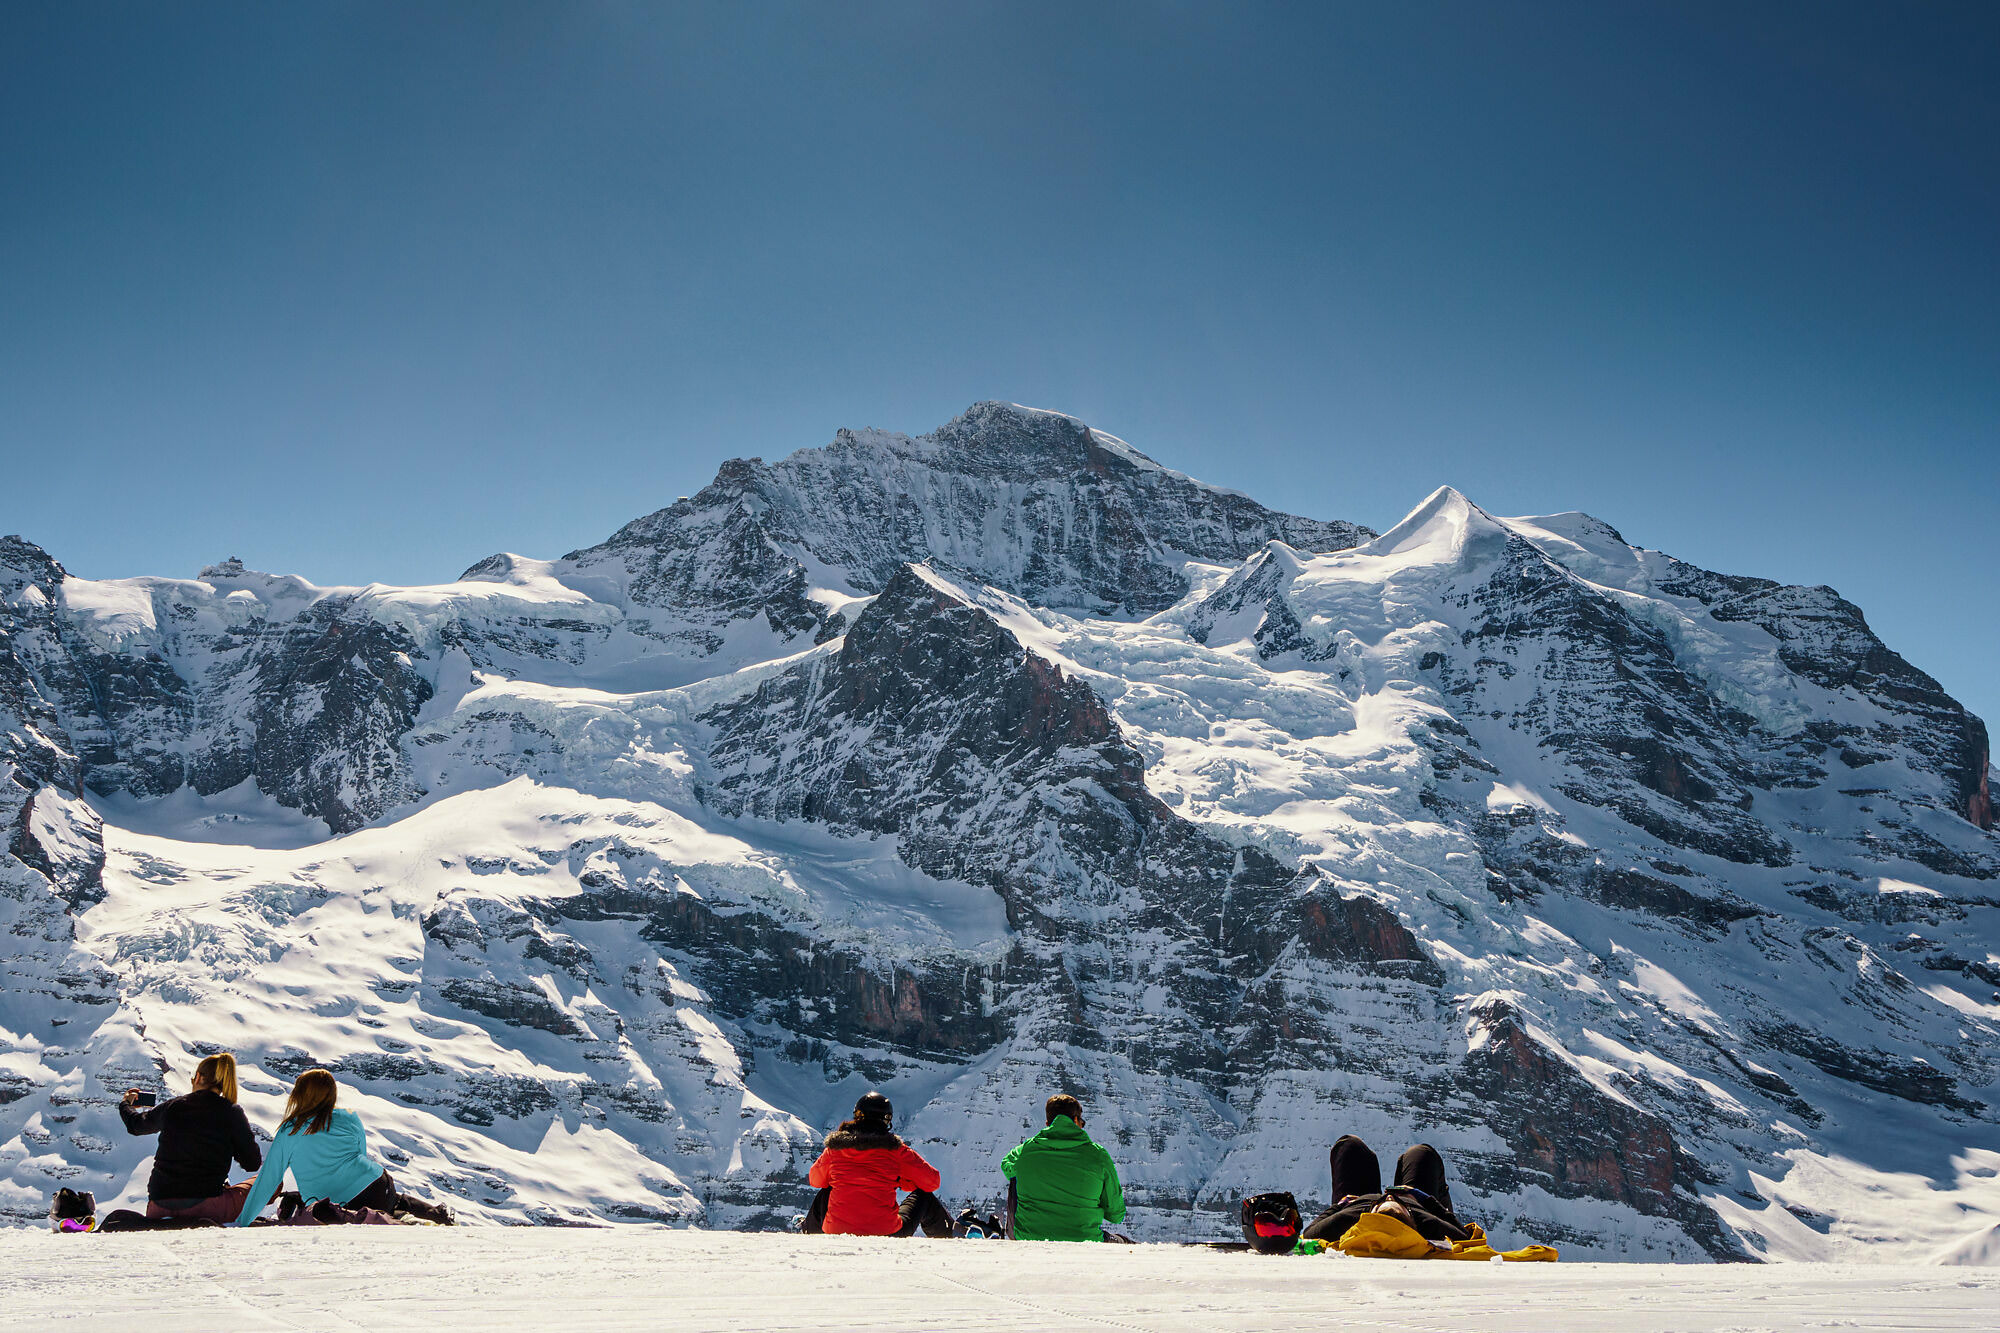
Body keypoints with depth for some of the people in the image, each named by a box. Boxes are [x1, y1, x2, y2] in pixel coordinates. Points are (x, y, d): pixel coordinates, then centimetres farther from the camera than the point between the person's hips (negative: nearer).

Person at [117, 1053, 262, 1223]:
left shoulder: (171, 1107, 5)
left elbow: (136, 1124, 27)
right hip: (204, 1206, -5)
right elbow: (253, 1163, -2)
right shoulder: (232, 1113, -5)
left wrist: (125, 1104, 50)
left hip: (159, 1208, 5)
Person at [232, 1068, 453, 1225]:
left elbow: (267, 1181, 4)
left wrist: (242, 1222, 12)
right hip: (377, 1186, 4)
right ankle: (436, 1213, 18)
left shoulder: (287, 1134, 1)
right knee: (396, 1201, 36)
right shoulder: (350, 1119, 8)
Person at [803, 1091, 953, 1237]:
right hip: (888, 1234, -2)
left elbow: (815, 1180, 20)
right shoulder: (895, 1150, -5)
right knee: (924, 1195, 23)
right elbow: (932, 1181, 5)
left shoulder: (834, 1148, 1)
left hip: (837, 1233, 2)